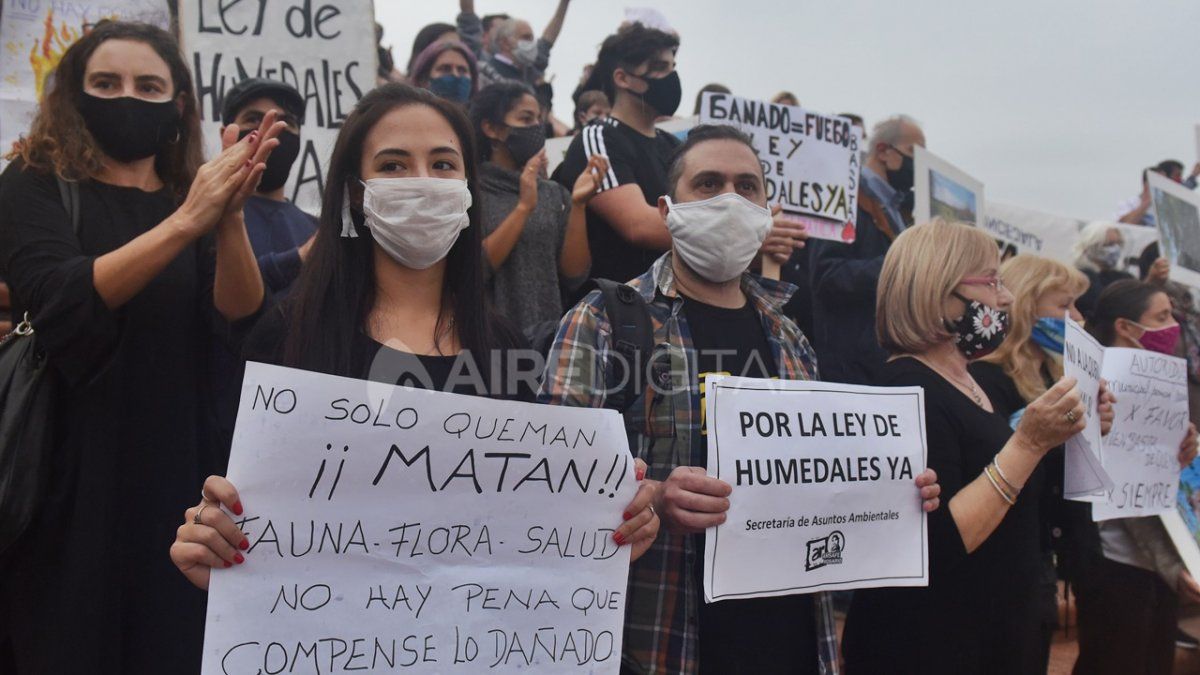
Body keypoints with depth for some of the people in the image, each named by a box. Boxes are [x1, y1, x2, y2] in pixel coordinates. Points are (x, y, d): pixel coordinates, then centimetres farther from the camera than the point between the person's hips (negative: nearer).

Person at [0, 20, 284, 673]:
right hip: (71, 471, -2)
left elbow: (238, 318, -7)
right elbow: (60, 300, -19)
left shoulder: (195, 195, 8)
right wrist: (184, 222, -29)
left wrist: (229, 216, -25)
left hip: (175, 468, 3)